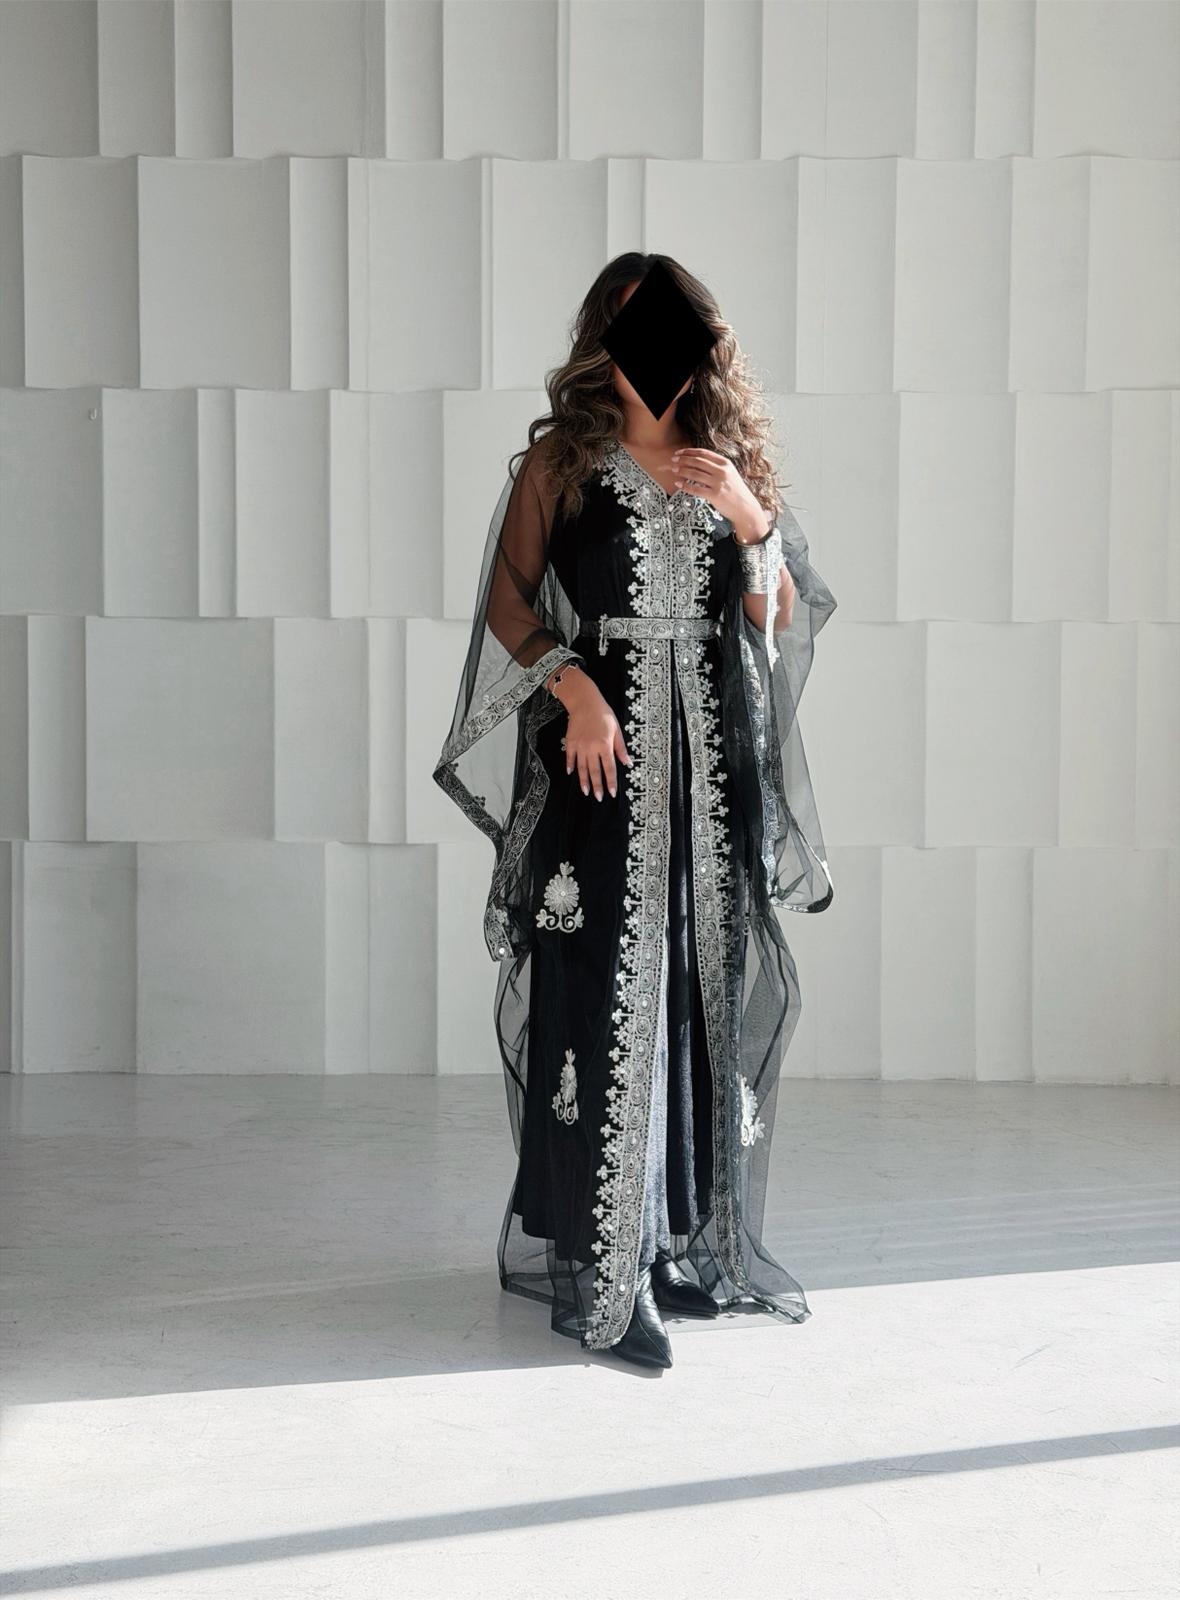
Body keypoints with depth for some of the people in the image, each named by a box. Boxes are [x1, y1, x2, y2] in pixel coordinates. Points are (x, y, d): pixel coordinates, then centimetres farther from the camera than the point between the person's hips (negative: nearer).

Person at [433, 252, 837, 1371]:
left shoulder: (732, 463, 14)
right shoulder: (559, 461, 3)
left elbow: (784, 617, 9)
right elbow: (510, 604, 0)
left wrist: (749, 518, -7)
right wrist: (575, 689, -16)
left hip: (714, 760, 4)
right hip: (603, 750, -4)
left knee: (711, 994, 6)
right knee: (605, 997, -10)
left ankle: (695, 1244, 18)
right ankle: (598, 1274, -7)